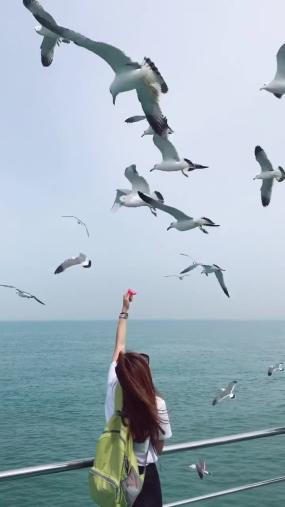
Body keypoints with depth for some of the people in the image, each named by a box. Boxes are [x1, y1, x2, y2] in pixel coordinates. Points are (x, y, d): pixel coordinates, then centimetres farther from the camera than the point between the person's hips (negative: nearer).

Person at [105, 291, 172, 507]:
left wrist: (124, 310, 5)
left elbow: (119, 347, -2)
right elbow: (159, 447, -10)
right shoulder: (157, 404, -23)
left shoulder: (112, 388, -15)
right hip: (143, 473, -3)